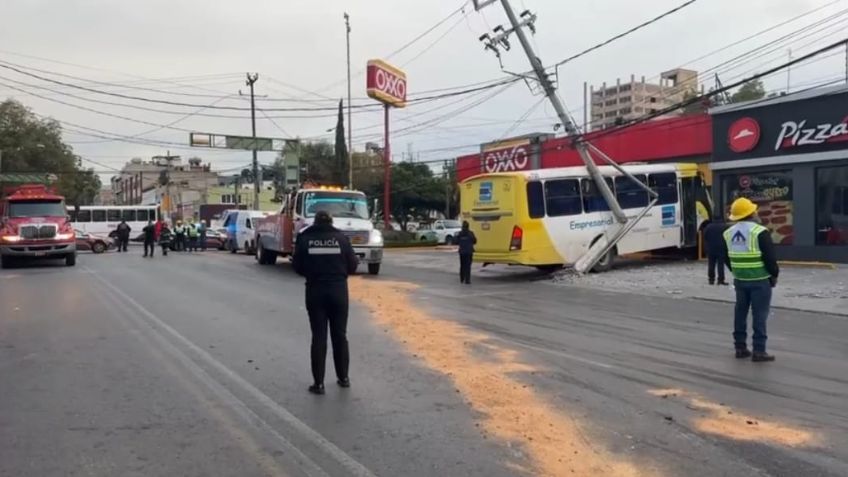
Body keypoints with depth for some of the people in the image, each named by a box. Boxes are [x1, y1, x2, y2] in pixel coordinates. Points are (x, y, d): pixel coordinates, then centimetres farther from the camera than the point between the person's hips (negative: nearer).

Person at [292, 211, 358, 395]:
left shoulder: (304, 238, -2)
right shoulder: (341, 238, -3)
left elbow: (298, 267, 1)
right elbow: (352, 265, 0)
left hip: (315, 291, 0)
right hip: (338, 290, 1)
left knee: (318, 337, 5)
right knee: (340, 335, 14)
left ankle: (318, 383, 5)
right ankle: (343, 377, 23)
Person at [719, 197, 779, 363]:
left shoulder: (728, 233, 6)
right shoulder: (760, 232, -15)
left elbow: (726, 258, 13)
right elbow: (770, 257, -14)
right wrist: (774, 274, 0)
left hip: (740, 280, 6)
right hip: (760, 280, -6)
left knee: (740, 312, 13)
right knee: (759, 315, -2)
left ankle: (740, 347, 17)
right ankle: (759, 351, -1)